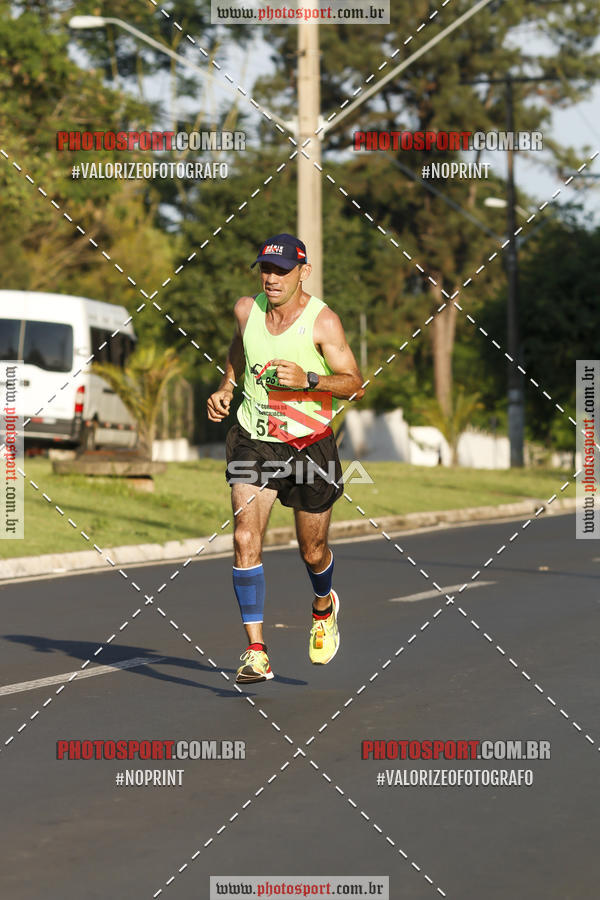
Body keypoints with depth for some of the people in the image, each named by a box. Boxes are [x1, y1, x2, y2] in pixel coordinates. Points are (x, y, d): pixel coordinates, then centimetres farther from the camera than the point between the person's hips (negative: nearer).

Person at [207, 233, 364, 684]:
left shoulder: (323, 321, -13)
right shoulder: (247, 310, -1)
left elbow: (355, 384, -15)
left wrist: (307, 379, -30)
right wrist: (225, 388, 6)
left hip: (310, 445, -2)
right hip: (253, 440, 2)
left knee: (313, 552, 11)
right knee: (246, 539, -17)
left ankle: (324, 605, 48)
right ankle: (256, 653, -17)